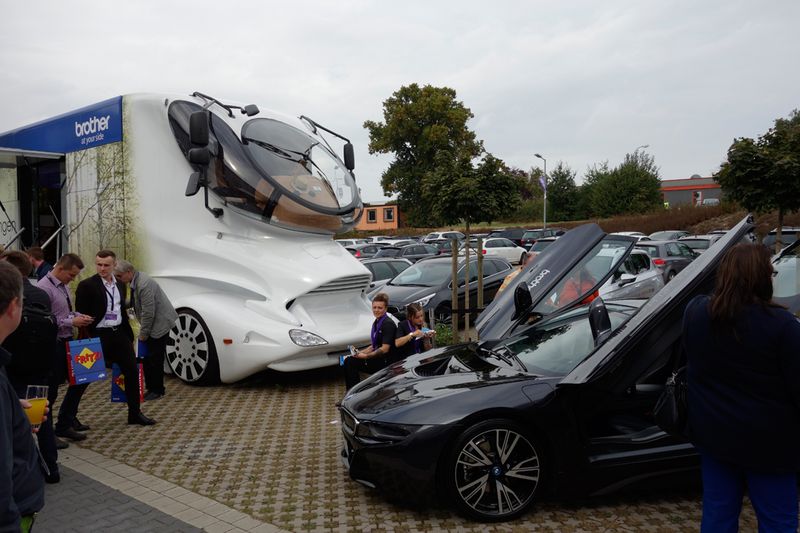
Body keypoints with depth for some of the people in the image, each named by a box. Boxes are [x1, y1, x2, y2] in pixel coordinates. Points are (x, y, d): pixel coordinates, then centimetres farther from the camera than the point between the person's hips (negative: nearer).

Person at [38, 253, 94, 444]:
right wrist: (71, 322, -21)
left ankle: (67, 421, 28)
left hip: (68, 342, 9)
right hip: (53, 345, -9)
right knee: (51, 388, 2)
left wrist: (78, 316, 3)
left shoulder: (64, 286, 10)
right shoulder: (44, 288, -18)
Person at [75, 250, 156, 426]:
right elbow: (81, 314, -11)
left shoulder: (120, 285, 12)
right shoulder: (86, 286, -9)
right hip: (99, 336, -6)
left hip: (120, 334, 6)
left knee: (132, 372, 7)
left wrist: (130, 335, 16)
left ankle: (135, 413, 18)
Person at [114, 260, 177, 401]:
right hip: (152, 325, 10)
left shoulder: (144, 284, -25)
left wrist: (143, 333, -14)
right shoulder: (135, 281, 5)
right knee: (147, 357, 12)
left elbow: (148, 312, -23)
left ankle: (157, 390, 10)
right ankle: (150, 388, 21)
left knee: (155, 359, -2)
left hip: (160, 323, -10)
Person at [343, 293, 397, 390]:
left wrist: (366, 356, -15)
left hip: (386, 362, -8)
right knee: (349, 361, -8)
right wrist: (360, 352, 5)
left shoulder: (388, 324, -14)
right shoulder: (376, 323, 13)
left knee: (350, 362, -17)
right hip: (378, 359, 8)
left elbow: (385, 349, -19)